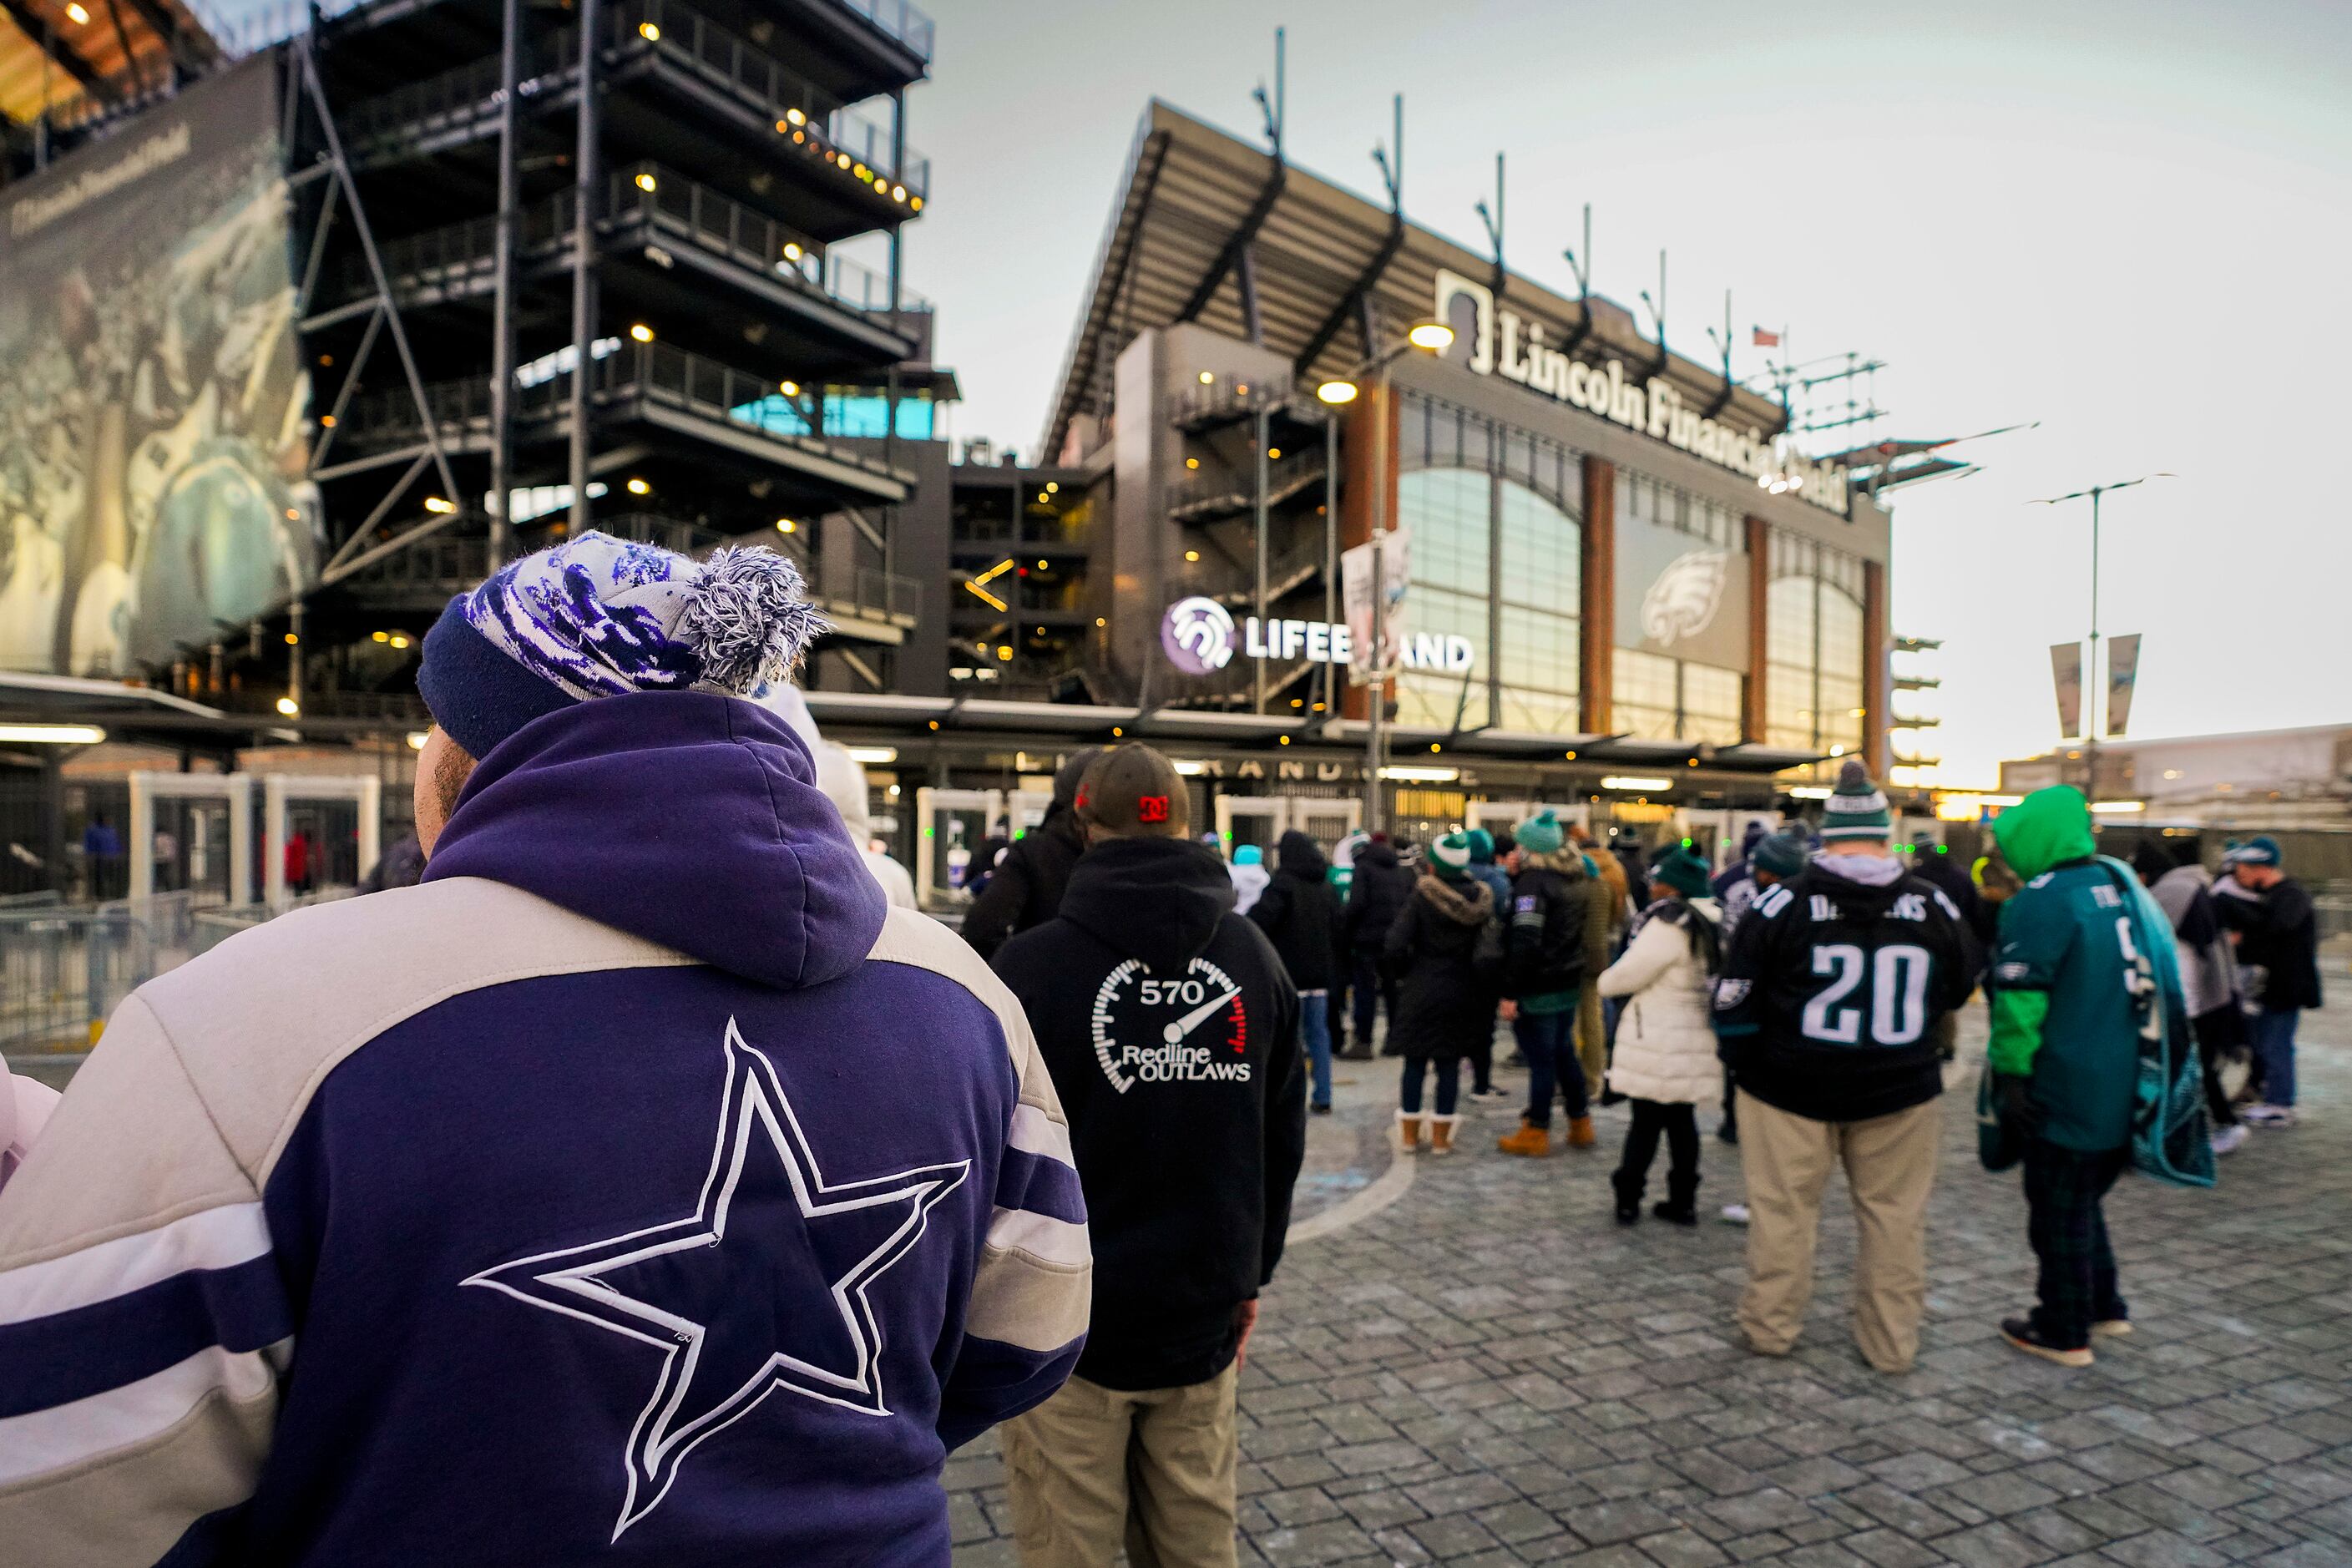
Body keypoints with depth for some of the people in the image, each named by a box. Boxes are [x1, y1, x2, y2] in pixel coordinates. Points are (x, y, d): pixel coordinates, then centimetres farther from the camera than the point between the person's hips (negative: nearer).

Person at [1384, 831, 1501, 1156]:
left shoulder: (1421, 897, -11)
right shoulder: (1481, 901, -1)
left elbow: (1395, 947, -17)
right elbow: (1489, 954, -6)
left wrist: (1404, 972, 2)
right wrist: (1479, 989, 7)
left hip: (1421, 991, -2)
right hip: (1462, 994, 2)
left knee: (1415, 1063, 9)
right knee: (1450, 1065, 9)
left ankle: (1409, 1134, 17)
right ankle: (1441, 1136, 15)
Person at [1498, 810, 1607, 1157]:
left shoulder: (1533, 882, -17)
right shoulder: (1576, 880, 9)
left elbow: (1525, 942, -23)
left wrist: (1511, 993, -21)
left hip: (1538, 988, -8)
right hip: (1570, 982, 8)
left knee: (1541, 1059, 0)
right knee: (1564, 1053, 19)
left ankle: (1536, 1133, 9)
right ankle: (1580, 1123, 28)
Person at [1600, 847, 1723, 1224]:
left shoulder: (1669, 923, -20)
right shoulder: (1714, 922, 6)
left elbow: (1628, 973, -16)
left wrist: (1605, 981, 5)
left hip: (1659, 1041, -7)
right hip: (1697, 1039, 7)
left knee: (1646, 1122, 3)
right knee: (1683, 1120, 15)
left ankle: (1628, 1199, 13)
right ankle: (1683, 1201, 21)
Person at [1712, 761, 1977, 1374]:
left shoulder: (1782, 903, -11)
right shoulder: (1935, 908, -3)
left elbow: (1735, 1000, -8)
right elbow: (1958, 990, 13)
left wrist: (1741, 1063, 6)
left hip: (1790, 1089, -2)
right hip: (1899, 1092, 2)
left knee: (1784, 1209, 9)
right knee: (1894, 1214, 13)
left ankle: (1770, 1328, 20)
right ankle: (1892, 1343, 23)